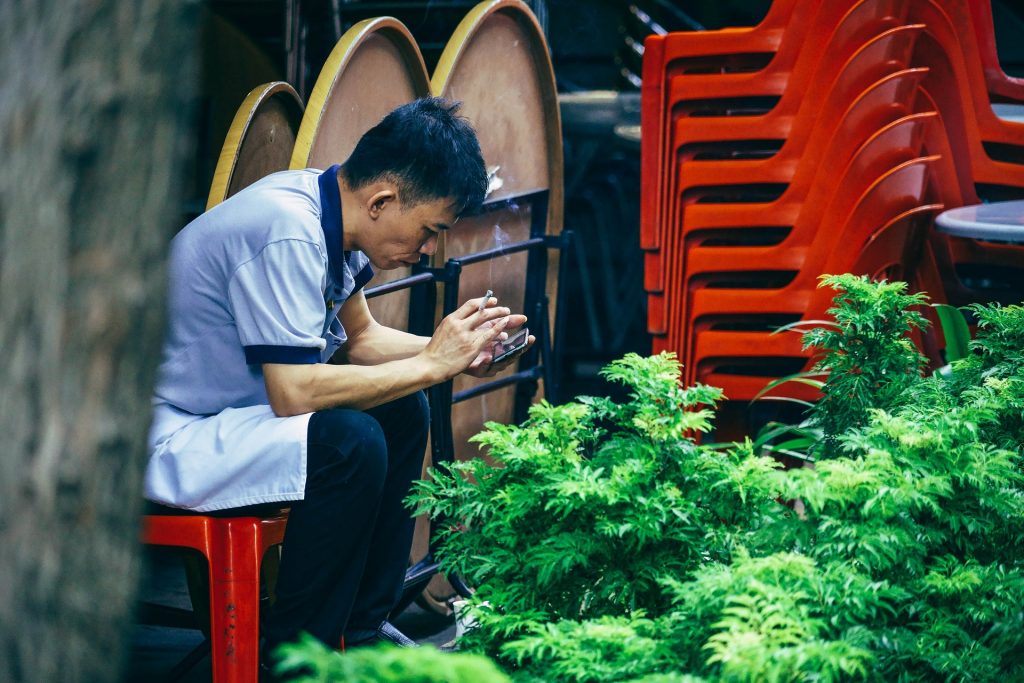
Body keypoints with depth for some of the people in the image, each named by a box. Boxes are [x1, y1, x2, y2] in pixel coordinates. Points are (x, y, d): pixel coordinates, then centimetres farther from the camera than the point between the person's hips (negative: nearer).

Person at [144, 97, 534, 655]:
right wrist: (431, 365, -22)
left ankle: (363, 628, 15)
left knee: (402, 410, 8)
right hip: (164, 439, -10)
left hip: (227, 408, 10)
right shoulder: (288, 233, -27)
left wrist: (460, 353, 0)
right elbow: (294, 391, -31)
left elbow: (359, 336, 16)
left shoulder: (327, 210, 2)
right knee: (351, 441, -26)